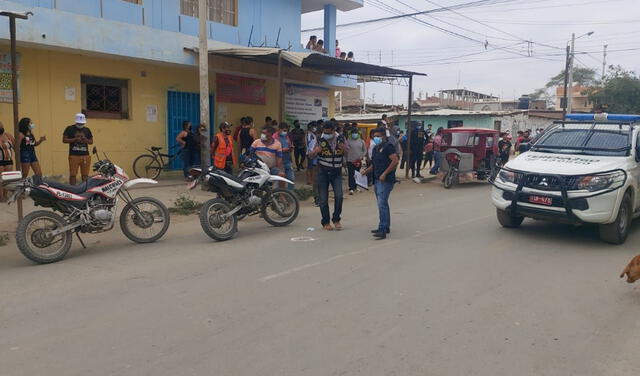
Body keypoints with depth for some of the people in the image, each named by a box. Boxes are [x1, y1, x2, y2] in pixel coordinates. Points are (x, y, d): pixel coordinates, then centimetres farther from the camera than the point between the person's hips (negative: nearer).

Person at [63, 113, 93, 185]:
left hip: (85, 155, 3)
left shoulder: (87, 130, 15)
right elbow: (64, 140, 0)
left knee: (85, 175, 4)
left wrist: (86, 140, -4)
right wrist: (75, 139, -12)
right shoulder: (70, 128, 4)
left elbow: (91, 141, 18)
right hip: (74, 155, -3)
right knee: (73, 175, -3)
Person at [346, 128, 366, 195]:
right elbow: (346, 150, -3)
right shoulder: (348, 141, 0)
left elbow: (365, 150, 11)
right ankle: (351, 188, -9)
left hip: (358, 161, 3)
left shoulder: (361, 141, 7)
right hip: (350, 161, -3)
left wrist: (361, 157, -3)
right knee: (351, 175, -7)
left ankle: (355, 186, 26)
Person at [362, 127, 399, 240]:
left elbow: (395, 161, -19)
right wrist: (366, 171, 13)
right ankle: (386, 227, 27)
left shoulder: (388, 146, -10)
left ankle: (382, 230, -16)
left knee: (382, 204, -15)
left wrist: (385, 174, -22)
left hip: (385, 180, -10)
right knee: (382, 204, 16)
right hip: (377, 180, 10)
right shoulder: (376, 148, 18)